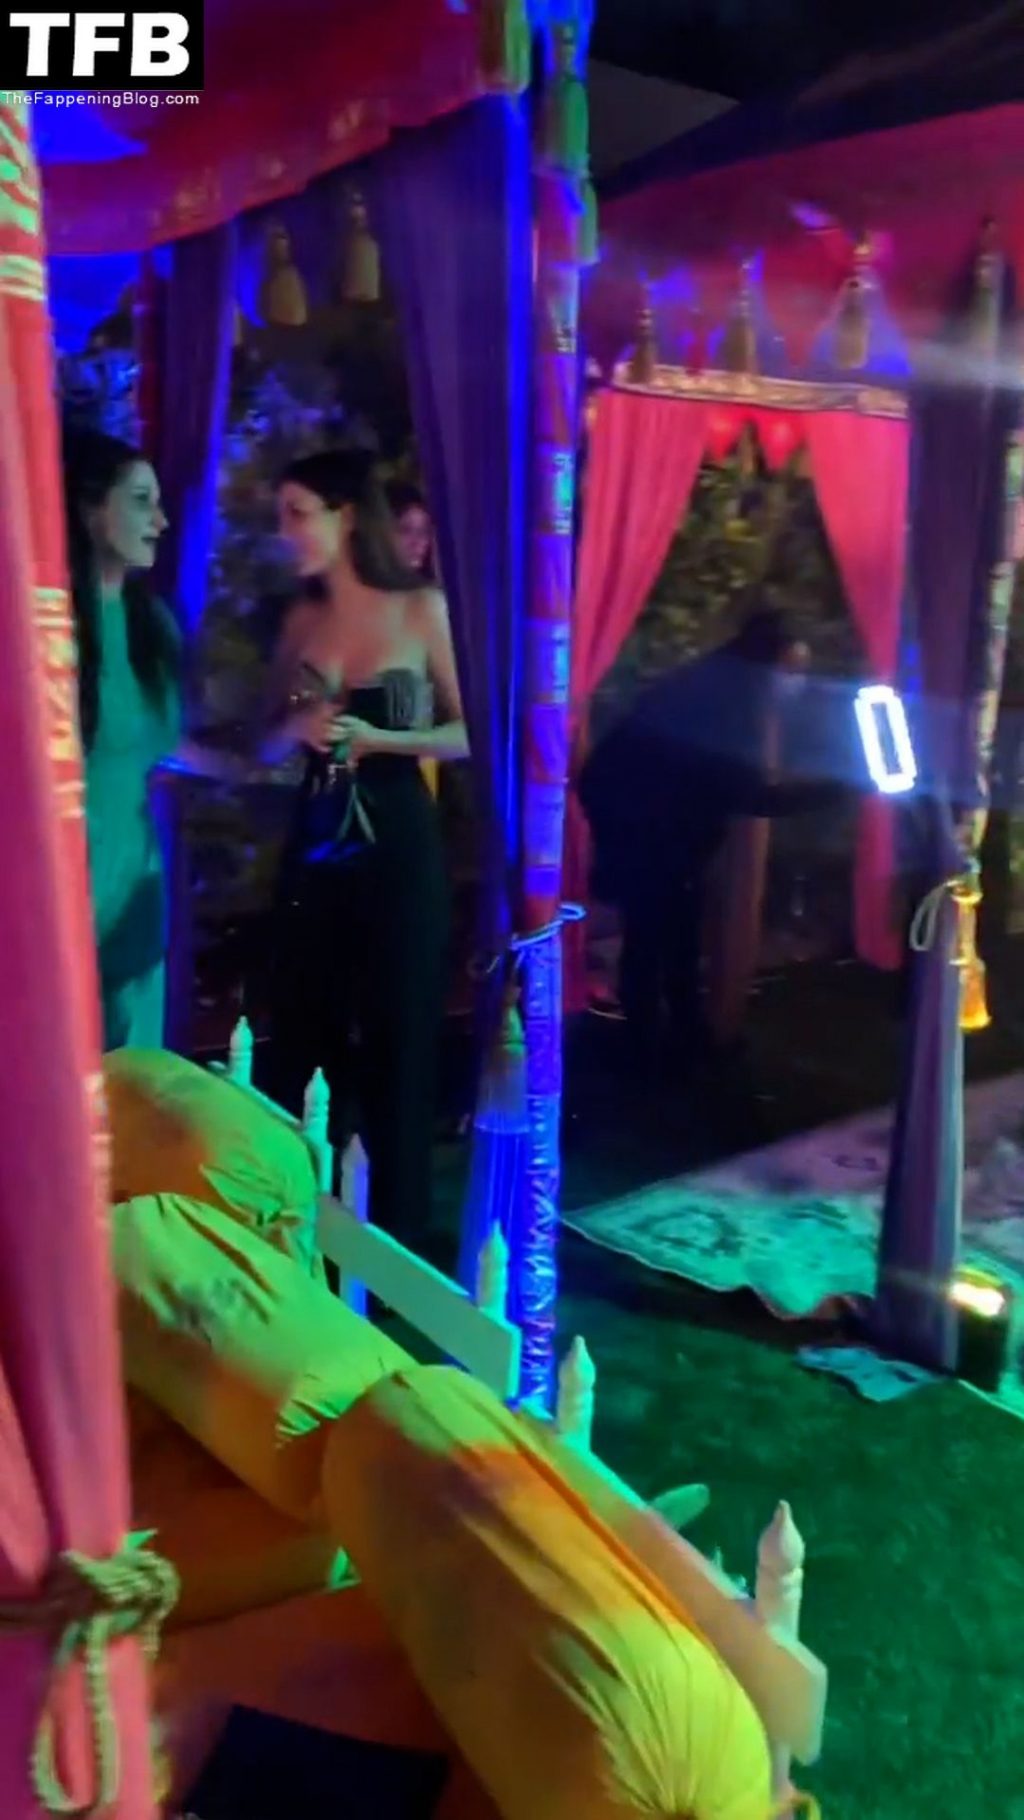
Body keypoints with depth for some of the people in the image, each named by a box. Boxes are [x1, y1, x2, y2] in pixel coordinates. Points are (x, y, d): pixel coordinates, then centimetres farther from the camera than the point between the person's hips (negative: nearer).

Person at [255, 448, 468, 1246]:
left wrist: (377, 738, -18)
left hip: (399, 841, -4)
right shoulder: (302, 617, 7)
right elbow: (269, 743, 11)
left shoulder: (424, 610, -6)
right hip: (316, 839, 4)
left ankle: (393, 1228, 20)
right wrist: (297, 727, -11)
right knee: (301, 1031, 10)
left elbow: (471, 732, -6)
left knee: (396, 1038, 4)